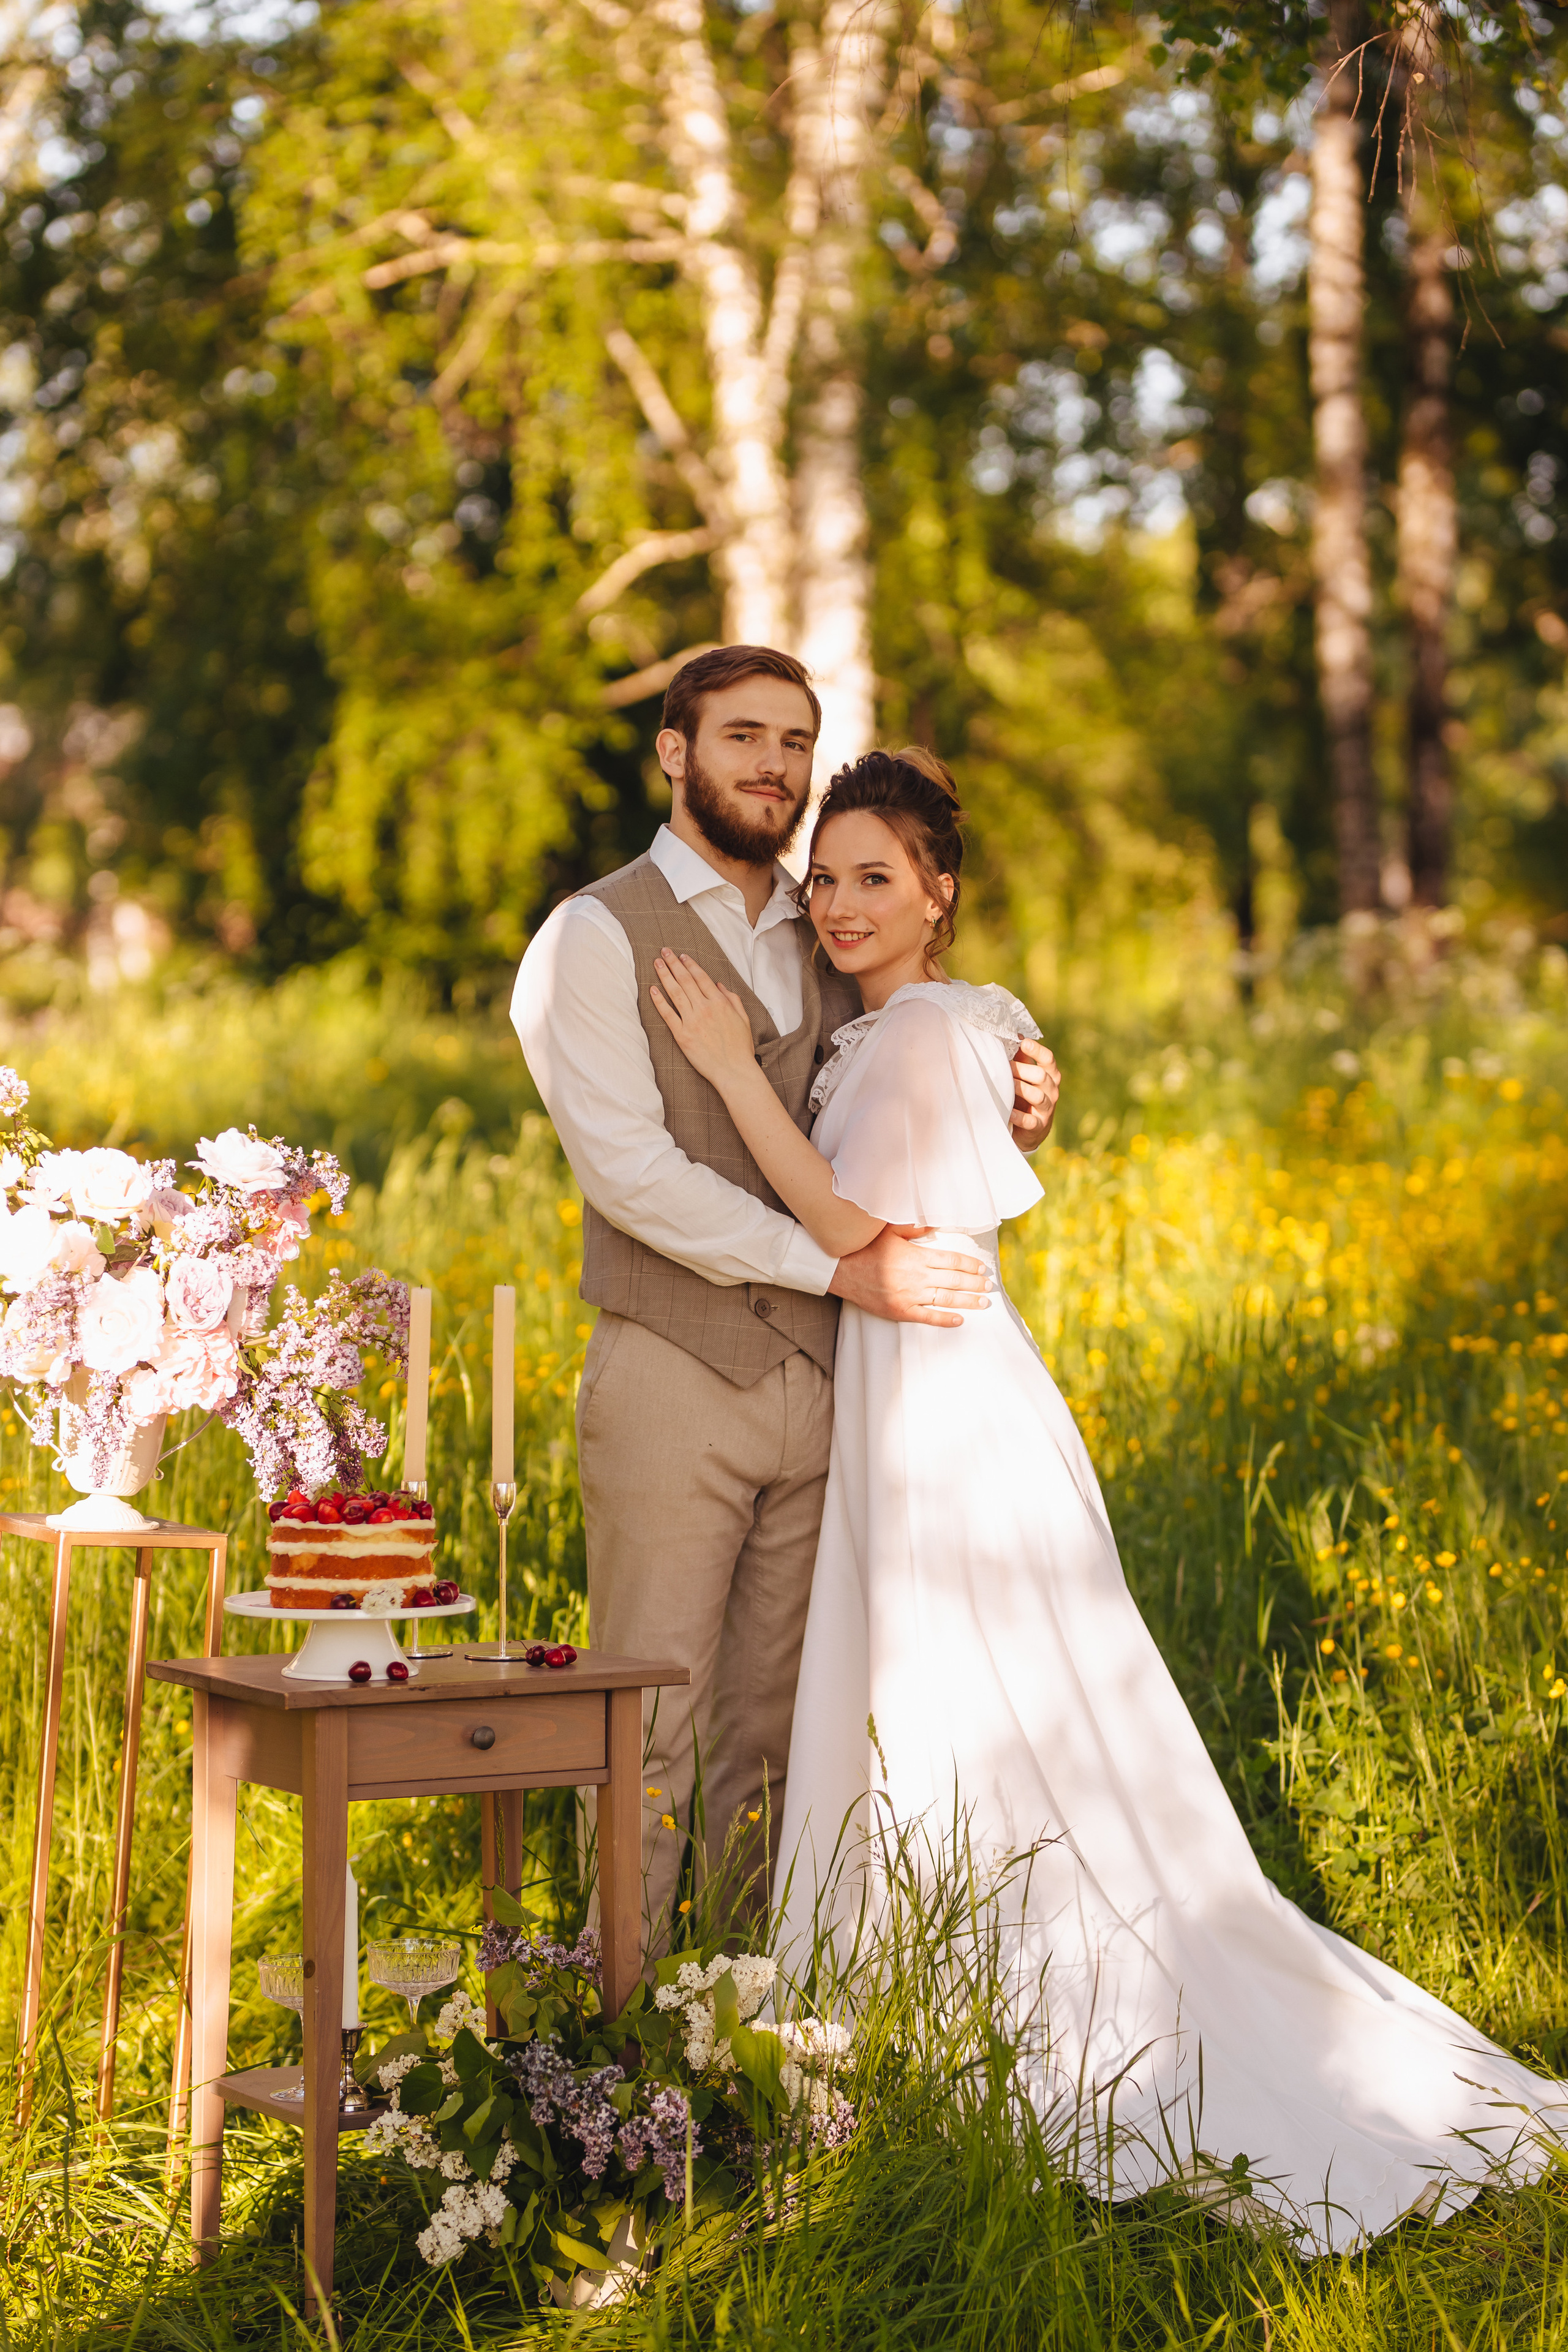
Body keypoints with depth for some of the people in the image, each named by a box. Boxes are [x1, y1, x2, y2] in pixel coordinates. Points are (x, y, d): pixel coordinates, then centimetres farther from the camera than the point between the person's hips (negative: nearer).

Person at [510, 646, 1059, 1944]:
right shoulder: (597, 938, -3)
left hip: (820, 1384, 5)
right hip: (673, 1383, -5)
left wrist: (1014, 1119, -4)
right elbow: (628, 1169, -14)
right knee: (655, 1725, -1)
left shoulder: (831, 948, 15)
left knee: (774, 1728, 11)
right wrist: (841, 1266, -19)